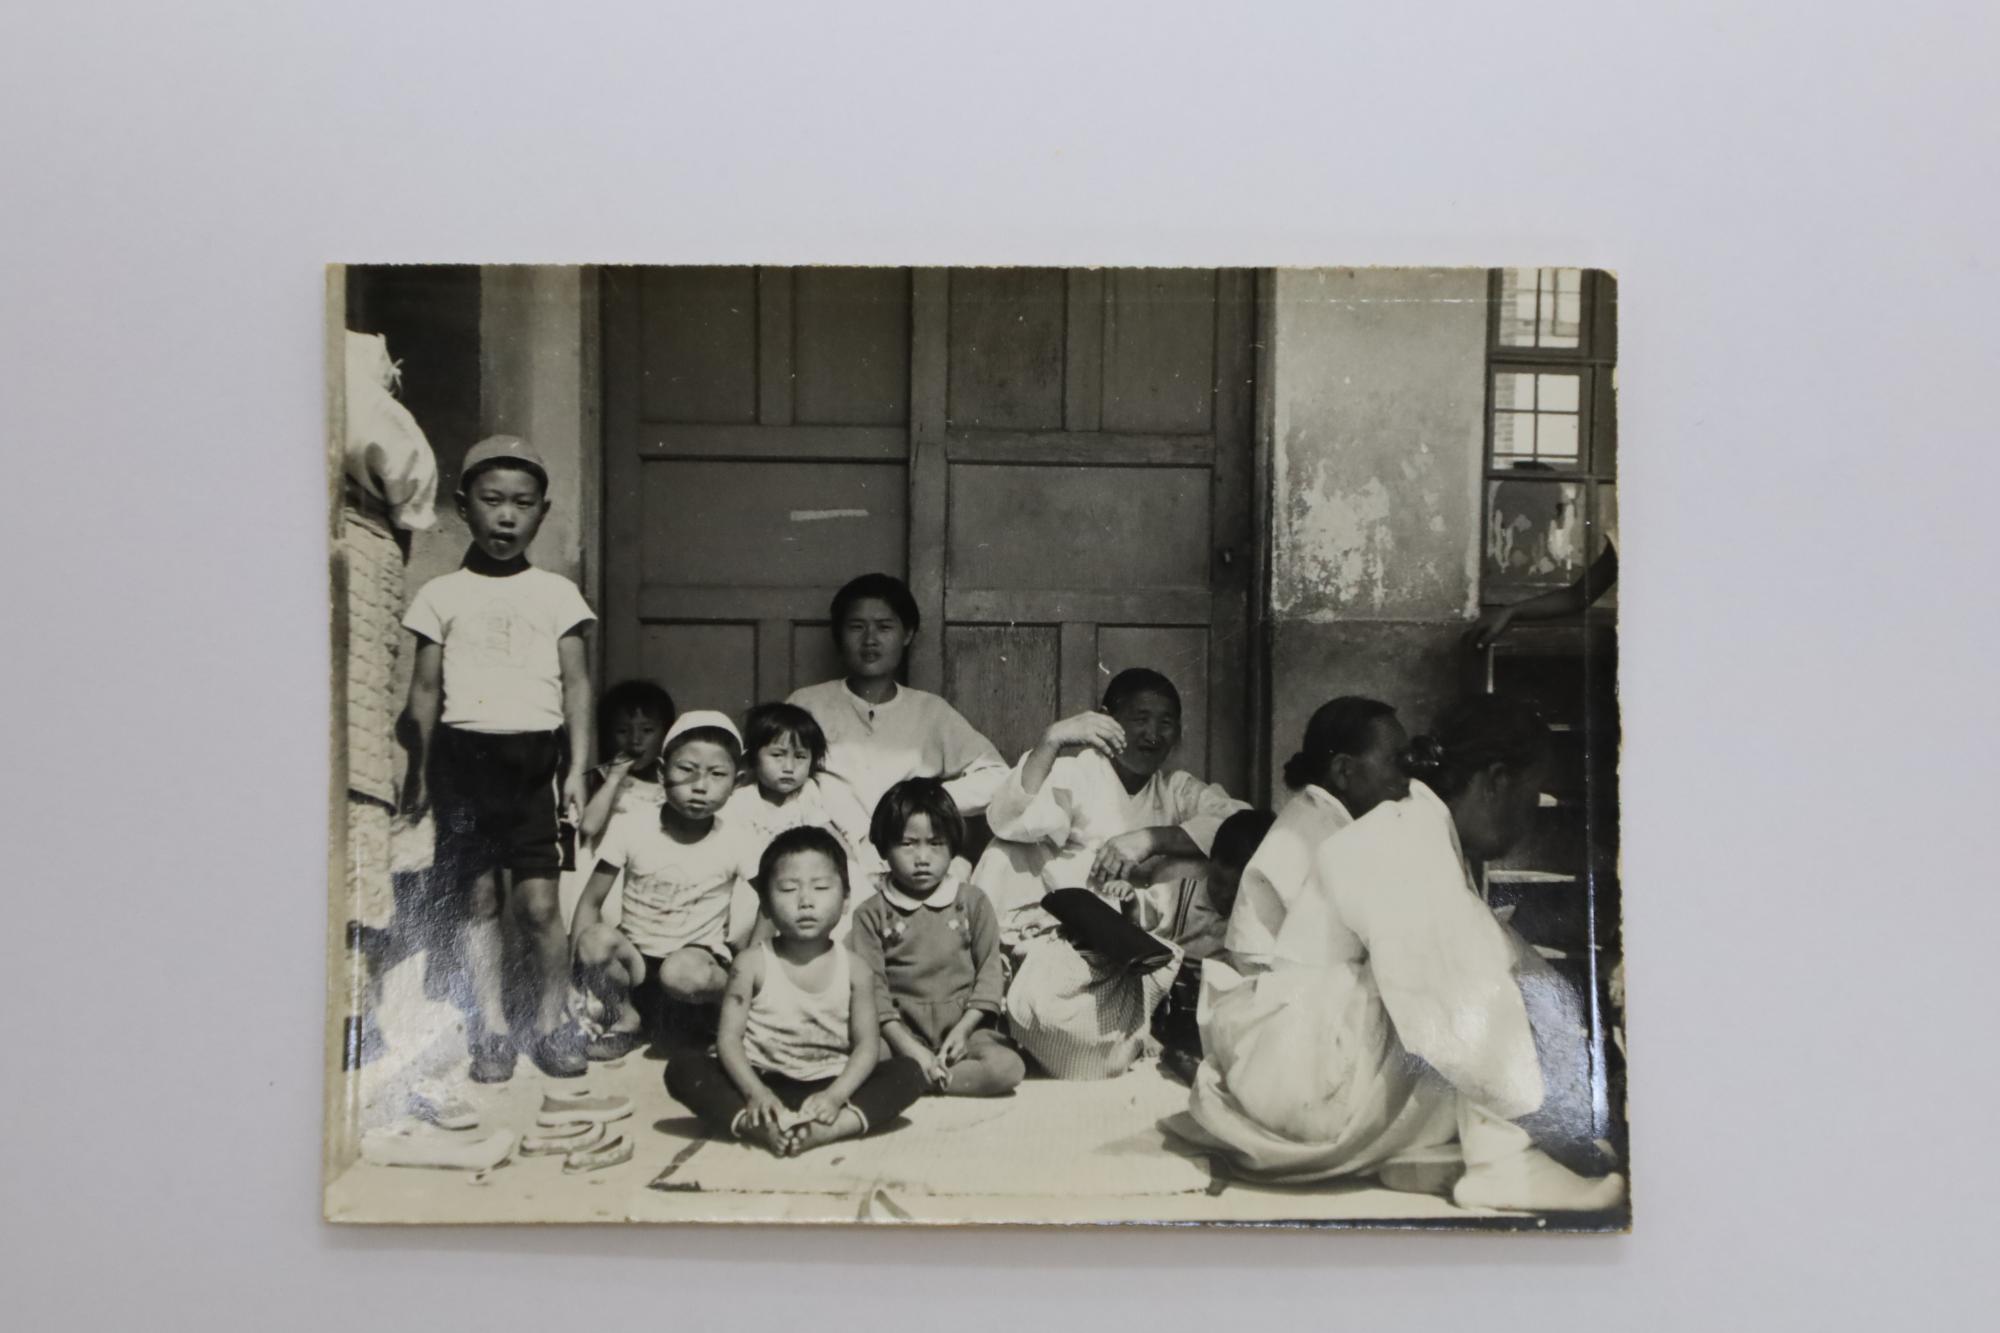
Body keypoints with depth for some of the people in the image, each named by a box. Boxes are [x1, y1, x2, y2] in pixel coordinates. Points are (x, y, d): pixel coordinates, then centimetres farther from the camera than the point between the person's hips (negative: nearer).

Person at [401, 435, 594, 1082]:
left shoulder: (557, 593, 9)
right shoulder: (442, 594, 9)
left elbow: (577, 684, 6)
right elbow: (425, 688, 10)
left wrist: (578, 768, -1)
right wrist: (421, 772, 6)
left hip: (533, 754, 0)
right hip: (463, 750, 1)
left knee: (537, 901, -5)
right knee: (479, 896, 2)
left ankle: (551, 1024, 11)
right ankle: (491, 1029, 11)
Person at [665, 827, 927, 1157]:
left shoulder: (853, 969, 2)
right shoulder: (752, 964, -1)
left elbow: (867, 1044, -4)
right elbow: (729, 1037, -7)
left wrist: (835, 1096, -22)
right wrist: (755, 1093, -24)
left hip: (827, 1091, 1)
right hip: (761, 1085, -1)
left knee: (908, 1073, -21)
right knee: (683, 1066, -23)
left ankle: (823, 1130, -38)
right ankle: (759, 1128, -39)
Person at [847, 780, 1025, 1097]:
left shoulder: (972, 902, 8)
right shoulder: (871, 914, 4)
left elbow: (990, 971, 4)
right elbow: (872, 988, -4)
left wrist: (963, 1031, -9)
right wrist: (910, 1050, -15)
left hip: (963, 1025, 3)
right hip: (903, 1032, -2)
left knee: (1006, 1067, -28)